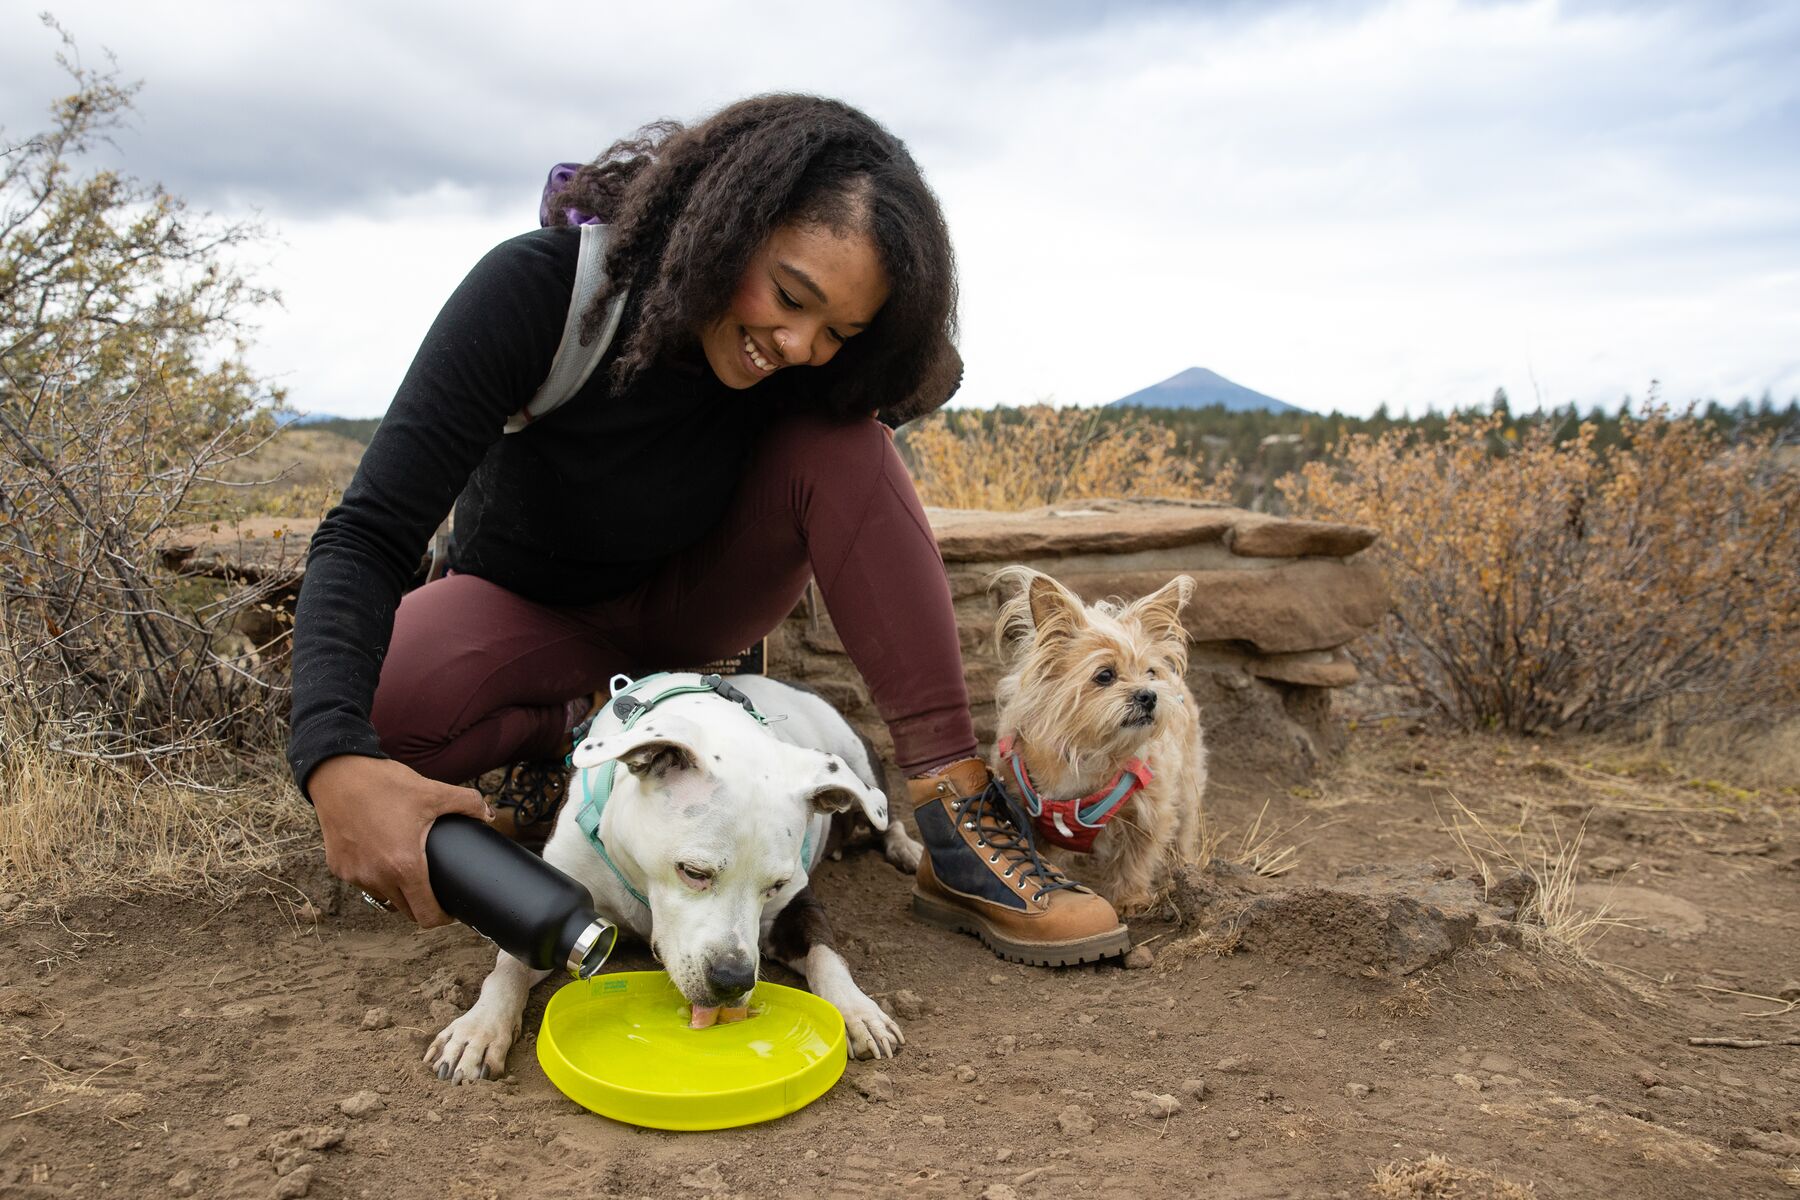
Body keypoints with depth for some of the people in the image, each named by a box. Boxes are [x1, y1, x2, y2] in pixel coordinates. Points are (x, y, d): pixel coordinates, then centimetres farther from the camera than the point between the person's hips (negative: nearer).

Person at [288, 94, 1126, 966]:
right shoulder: (540, 288, -30)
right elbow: (369, 535, -34)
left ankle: (958, 814, -29)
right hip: (531, 604, -1)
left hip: (689, 597, 2)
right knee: (377, 713, -35)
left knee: (837, 440, -27)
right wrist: (336, 760, -49)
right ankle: (582, 727, -4)